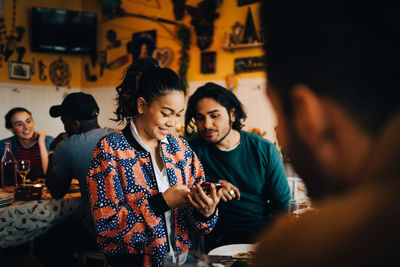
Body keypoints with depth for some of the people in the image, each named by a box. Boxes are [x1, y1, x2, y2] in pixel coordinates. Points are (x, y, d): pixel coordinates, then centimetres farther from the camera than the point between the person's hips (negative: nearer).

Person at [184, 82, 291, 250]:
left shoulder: (265, 150, 2)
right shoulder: (195, 150, 1)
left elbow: (282, 204, 5)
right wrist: (212, 185, -10)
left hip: (265, 232, 3)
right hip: (221, 237, -2)